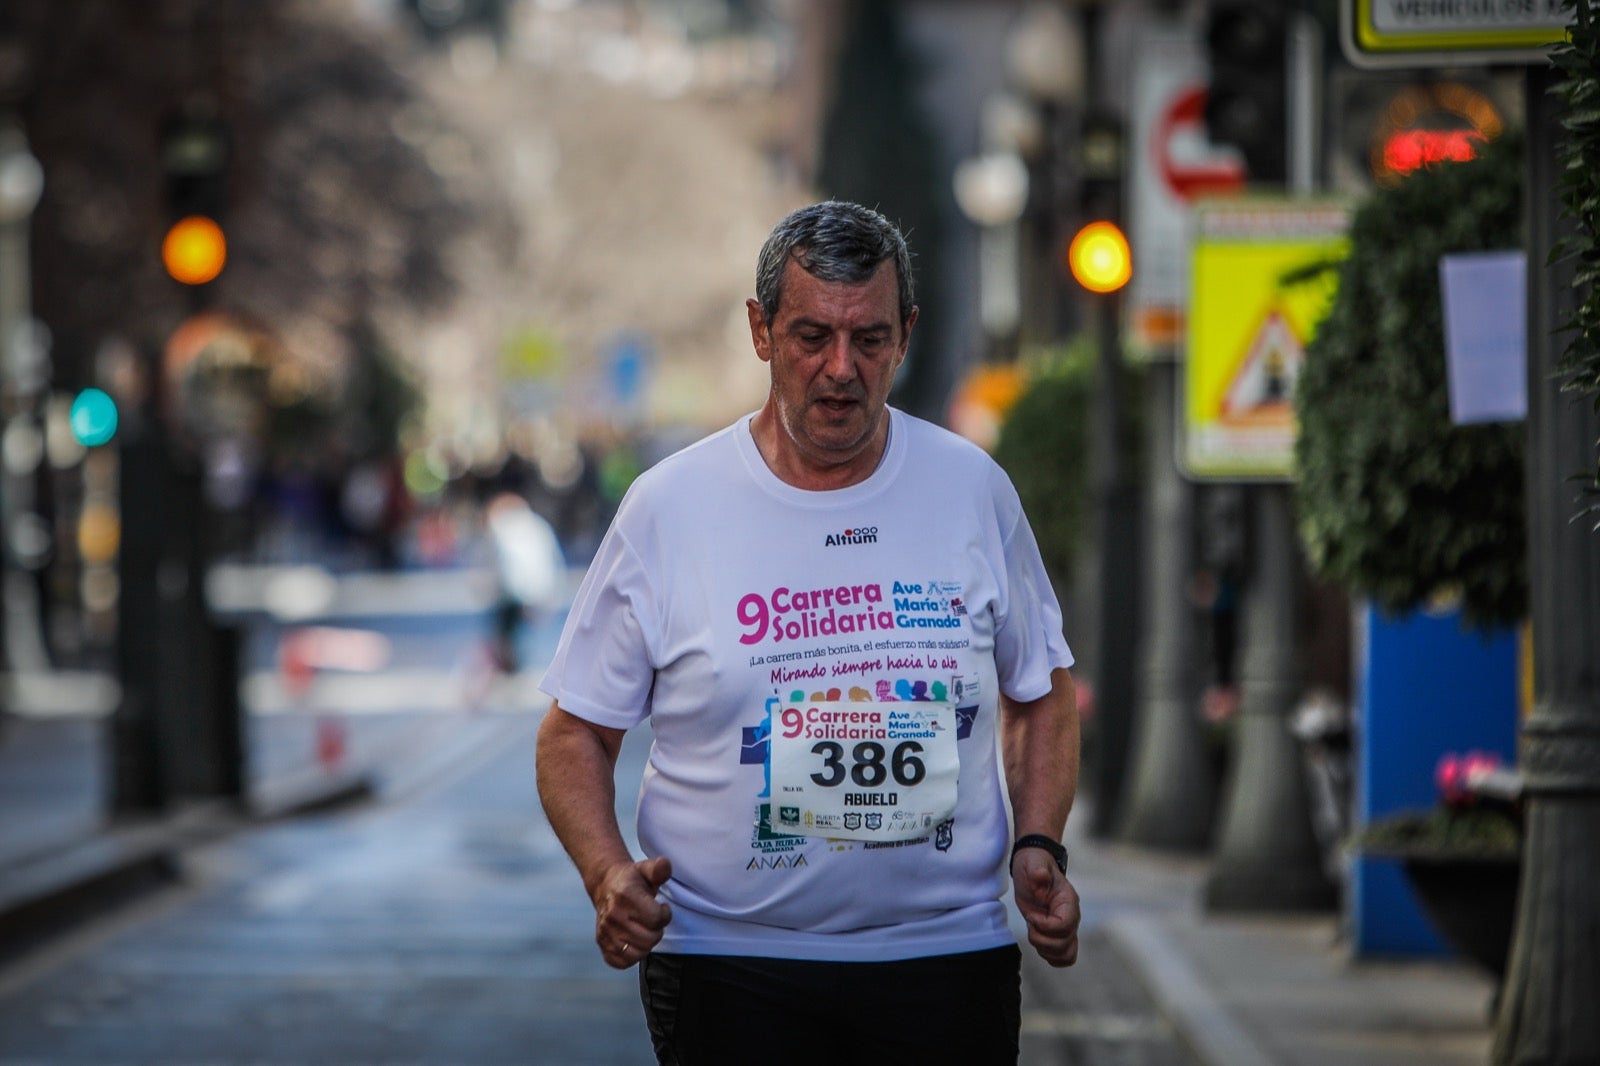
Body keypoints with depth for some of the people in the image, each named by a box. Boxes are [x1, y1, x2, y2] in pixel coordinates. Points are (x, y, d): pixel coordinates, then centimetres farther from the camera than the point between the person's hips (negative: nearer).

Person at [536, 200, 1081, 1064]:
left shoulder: (972, 490, 4)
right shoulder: (668, 507, -3)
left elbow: (1040, 697, 16)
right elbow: (576, 732, 2)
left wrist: (1037, 847, 0)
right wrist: (610, 877, -15)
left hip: (946, 956, 2)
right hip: (727, 969, -2)